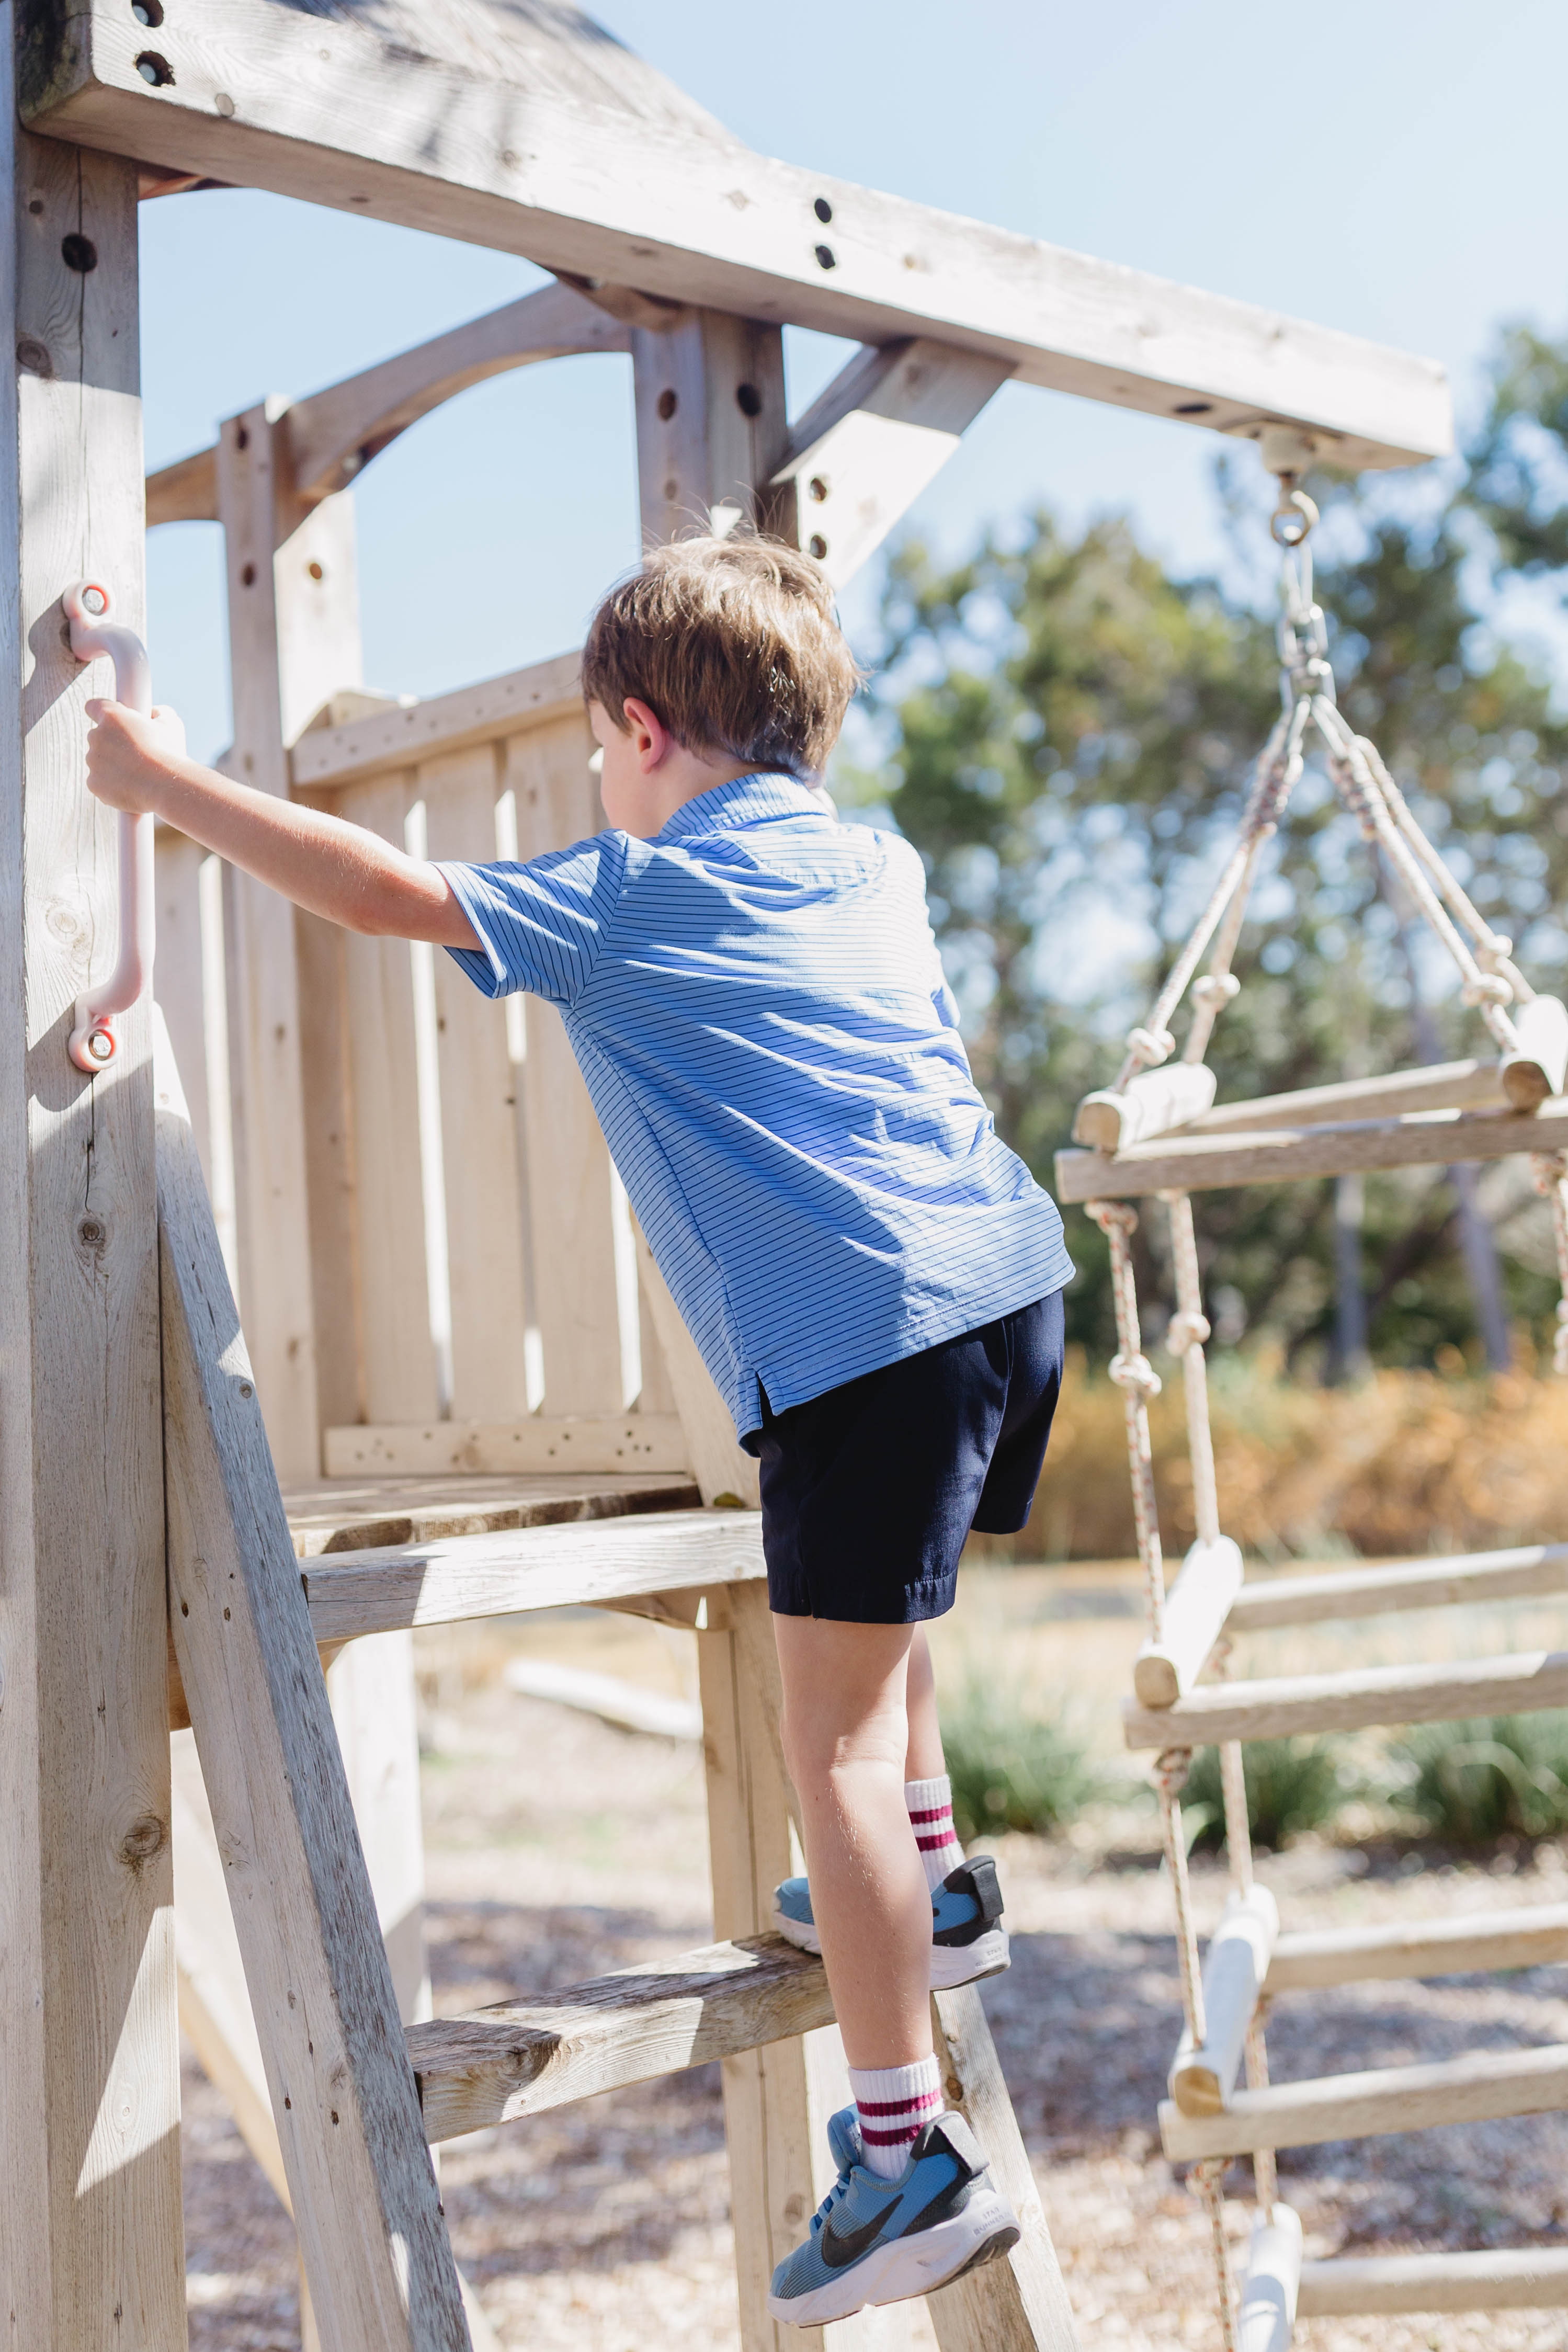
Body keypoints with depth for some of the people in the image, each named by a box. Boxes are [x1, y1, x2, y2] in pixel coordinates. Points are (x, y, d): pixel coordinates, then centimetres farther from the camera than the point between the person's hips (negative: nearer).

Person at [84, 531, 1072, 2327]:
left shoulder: (633, 898, 1)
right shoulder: (880, 868, 21)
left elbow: (385, 894, -2)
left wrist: (170, 785, 9)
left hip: (865, 1336, -8)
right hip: (1009, 1272, 8)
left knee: (830, 1731, -3)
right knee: (868, 1608, 33)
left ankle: (907, 2156, 1)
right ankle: (933, 1882, 44)